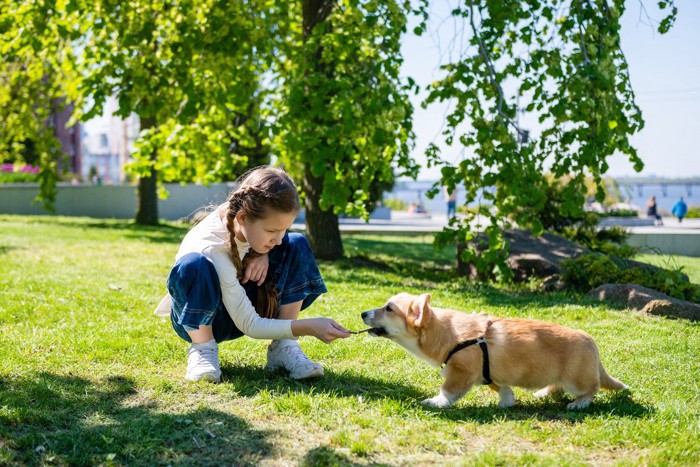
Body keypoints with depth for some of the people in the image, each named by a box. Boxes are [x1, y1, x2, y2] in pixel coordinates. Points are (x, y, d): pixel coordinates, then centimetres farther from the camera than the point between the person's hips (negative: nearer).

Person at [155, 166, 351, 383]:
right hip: (198, 320, -6)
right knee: (195, 265, -39)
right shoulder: (212, 248, -35)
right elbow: (249, 326, -30)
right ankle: (202, 348, -16)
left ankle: (283, 347, -14)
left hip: (244, 307, 6)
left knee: (296, 246, -14)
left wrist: (263, 253, -17)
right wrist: (309, 327, -38)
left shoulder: (241, 213, -20)